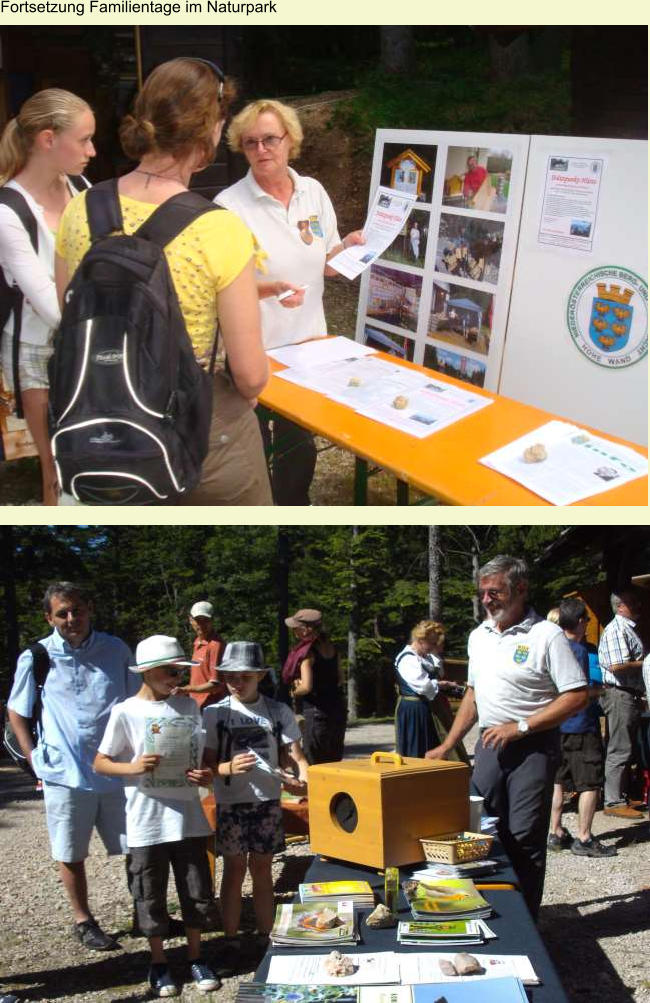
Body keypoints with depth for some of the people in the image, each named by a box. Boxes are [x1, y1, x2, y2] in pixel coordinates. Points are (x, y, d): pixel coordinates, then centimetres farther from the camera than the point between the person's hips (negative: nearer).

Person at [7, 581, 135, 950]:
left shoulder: (116, 650, 2)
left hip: (117, 771, 1)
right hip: (65, 773, -1)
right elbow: (17, 711, 11)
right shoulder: (35, 658, -2)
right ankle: (84, 920, 26)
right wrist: (33, 753, 1)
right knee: (71, 855, 9)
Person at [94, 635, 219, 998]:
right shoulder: (126, 712, -7)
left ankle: (196, 957, 26)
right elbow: (101, 763, -2)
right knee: (151, 896, 8)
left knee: (197, 891, 9)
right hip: (147, 821, -3)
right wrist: (133, 768, -20)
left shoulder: (188, 706, 4)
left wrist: (206, 775, -6)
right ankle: (159, 962, 24)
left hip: (188, 815, 3)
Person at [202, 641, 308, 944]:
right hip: (231, 802, -1)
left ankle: (265, 937, 20)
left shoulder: (278, 711, 2)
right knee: (234, 869, 6)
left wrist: (304, 780, -20)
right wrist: (230, 767, -25)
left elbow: (293, 754, 1)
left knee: (262, 868, 11)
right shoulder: (214, 714, -3)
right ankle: (231, 940, 15)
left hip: (268, 800, 2)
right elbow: (207, 762, -4)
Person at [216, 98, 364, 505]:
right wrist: (268, 290, -29)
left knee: (300, 447, 17)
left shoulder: (314, 192, 3)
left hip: (307, 343, 5)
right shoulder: (230, 205, -13)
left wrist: (347, 247, -10)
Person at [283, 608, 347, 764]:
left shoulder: (307, 652, -15)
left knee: (313, 764, 0)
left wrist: (295, 692, -4)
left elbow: (306, 687, -23)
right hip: (338, 708, 8)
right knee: (333, 762, 14)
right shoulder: (330, 647, 8)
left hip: (316, 711, -8)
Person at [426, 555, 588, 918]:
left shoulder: (546, 635, -10)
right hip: (490, 744, 6)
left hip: (533, 747, -6)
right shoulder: (479, 636, 11)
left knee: (524, 840, -3)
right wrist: (447, 746, 15)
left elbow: (577, 696, -15)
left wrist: (519, 727, -18)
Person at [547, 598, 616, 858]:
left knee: (559, 781, 14)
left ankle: (556, 833, 19)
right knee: (590, 783, -2)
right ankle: (584, 839, -2)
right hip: (581, 726, -8)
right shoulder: (578, 650, -16)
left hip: (556, 726, 8)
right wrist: (598, 690, -6)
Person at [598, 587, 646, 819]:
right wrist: (645, 664, -14)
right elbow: (617, 666, -23)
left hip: (630, 696, 11)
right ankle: (614, 802, -4)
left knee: (625, 750, 15)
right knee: (619, 750, -7)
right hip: (620, 695, -11)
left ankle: (622, 797, 23)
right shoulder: (616, 630, -15)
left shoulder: (628, 629, 19)